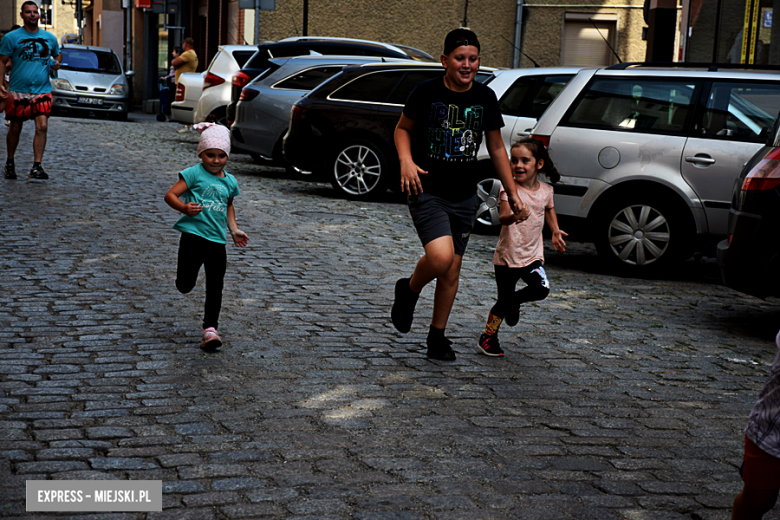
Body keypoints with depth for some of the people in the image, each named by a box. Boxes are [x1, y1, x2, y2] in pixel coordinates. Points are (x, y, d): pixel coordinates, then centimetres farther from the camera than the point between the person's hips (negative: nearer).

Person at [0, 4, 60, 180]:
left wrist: (57, 63, 4)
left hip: (42, 91, 1)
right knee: (15, 129, 8)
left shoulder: (50, 38, 10)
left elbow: (58, 54, 28)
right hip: (17, 92, -1)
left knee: (42, 127, -13)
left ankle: (37, 166, -11)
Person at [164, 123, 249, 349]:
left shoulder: (230, 181, 12)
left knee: (215, 286, 0)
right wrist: (185, 208, -29)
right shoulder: (195, 173, -5)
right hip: (193, 235, -4)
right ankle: (184, 269, 38)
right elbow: (170, 195, -10)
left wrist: (234, 229, 18)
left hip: (217, 241, 4)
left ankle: (210, 328, 6)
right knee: (184, 286, 2)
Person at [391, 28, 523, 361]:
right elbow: (403, 128, 5)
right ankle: (409, 290, 11)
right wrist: (406, 160, -14)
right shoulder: (427, 92, -9)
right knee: (440, 257, -23)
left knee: (452, 269, 8)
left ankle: (437, 337, 24)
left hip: (464, 197, 4)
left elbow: (496, 147, 11)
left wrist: (512, 192, 11)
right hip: (427, 192, -4)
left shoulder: (485, 98, 1)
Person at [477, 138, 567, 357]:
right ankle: (488, 337, 25)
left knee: (541, 289, -18)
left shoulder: (545, 190, 2)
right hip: (508, 255, -4)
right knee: (504, 300, 2)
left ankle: (515, 301, 14)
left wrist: (555, 231, 11)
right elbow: (502, 217, -28)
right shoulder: (509, 189, -13)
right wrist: (513, 217, -50)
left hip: (533, 254, 4)